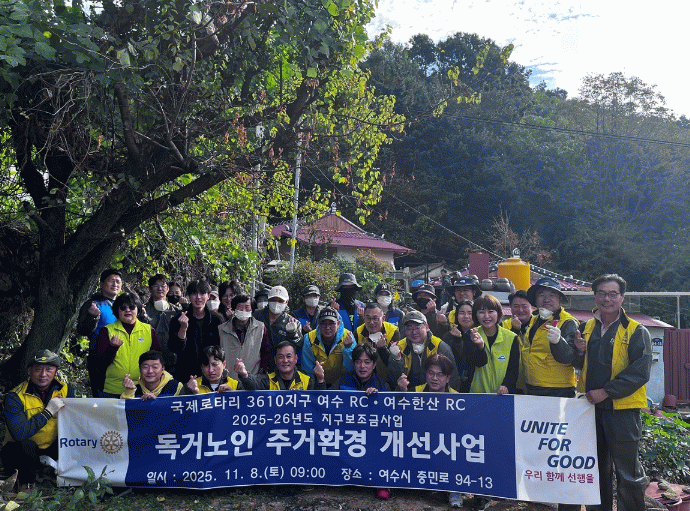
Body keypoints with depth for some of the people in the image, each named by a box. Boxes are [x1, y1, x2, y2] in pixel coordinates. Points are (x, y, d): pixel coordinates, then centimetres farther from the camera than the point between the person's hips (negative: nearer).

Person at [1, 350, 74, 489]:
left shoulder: (66, 390, -3)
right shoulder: (14, 397, -14)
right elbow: (20, 434, -26)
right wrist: (48, 411, -24)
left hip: (54, 448, 3)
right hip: (23, 452, -3)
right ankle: (26, 480, -6)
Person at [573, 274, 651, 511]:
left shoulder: (637, 332, -6)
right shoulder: (587, 328, 9)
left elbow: (640, 372, -14)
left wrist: (606, 391, -18)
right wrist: (580, 351, -6)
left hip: (622, 408, -5)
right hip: (591, 406, 5)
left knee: (627, 472, 3)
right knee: (597, 468, 17)